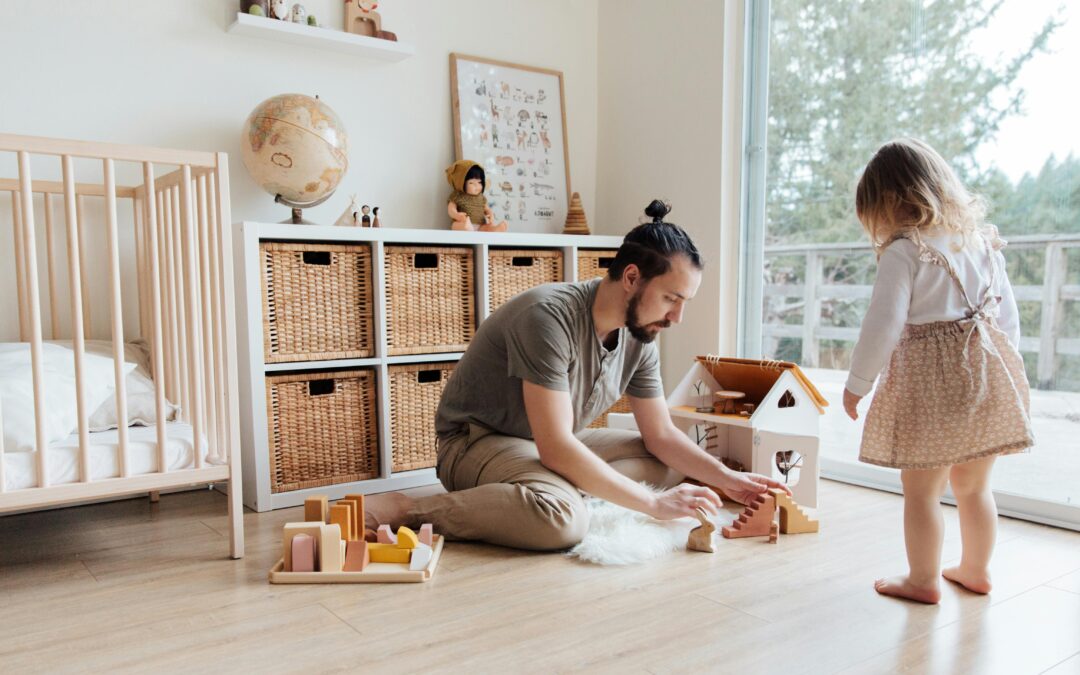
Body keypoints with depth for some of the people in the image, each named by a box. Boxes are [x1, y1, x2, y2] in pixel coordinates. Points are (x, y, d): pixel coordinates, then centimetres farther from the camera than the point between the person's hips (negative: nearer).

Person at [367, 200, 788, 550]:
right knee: (563, 518, -37)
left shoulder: (640, 338, -4)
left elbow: (661, 435, 6)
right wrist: (654, 504, -28)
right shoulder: (550, 317, -28)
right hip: (477, 441, -8)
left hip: (555, 445, 9)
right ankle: (406, 511, -22)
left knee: (670, 465, 3)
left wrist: (728, 479, -9)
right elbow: (556, 448, -32)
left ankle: (543, 489, -10)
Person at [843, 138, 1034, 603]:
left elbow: (883, 324, -16)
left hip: (930, 382, -7)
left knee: (921, 491, 8)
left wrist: (857, 384, -7)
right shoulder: (982, 240, 9)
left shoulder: (904, 251, -12)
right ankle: (976, 570, 36)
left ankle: (923, 580, 19)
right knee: (974, 486, 21)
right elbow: (1008, 315, 14)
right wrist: (998, 369, 23)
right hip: (988, 372, 7)